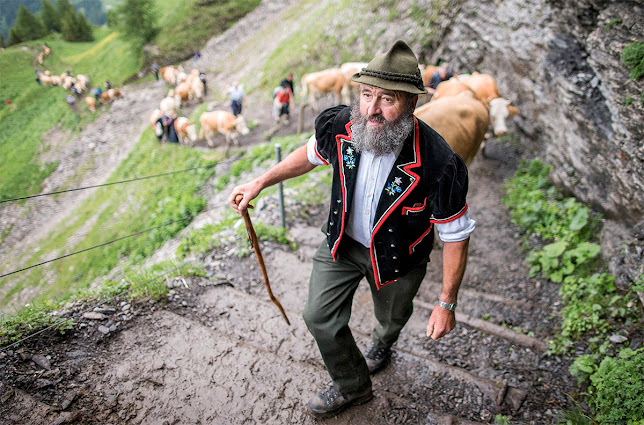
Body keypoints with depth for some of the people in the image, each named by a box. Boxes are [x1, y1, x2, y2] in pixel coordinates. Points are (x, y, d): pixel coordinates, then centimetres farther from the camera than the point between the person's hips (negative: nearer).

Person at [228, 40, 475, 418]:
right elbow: (311, 155, 2)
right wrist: (261, 182, 2)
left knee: (392, 316, 24)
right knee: (320, 317, 8)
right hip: (342, 244, 3)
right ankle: (352, 386, 37)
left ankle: (383, 342, 66)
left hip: (397, 257, -2)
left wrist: (446, 304, -15)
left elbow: (456, 236, -21)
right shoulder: (338, 126, -23)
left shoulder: (438, 166, -35)